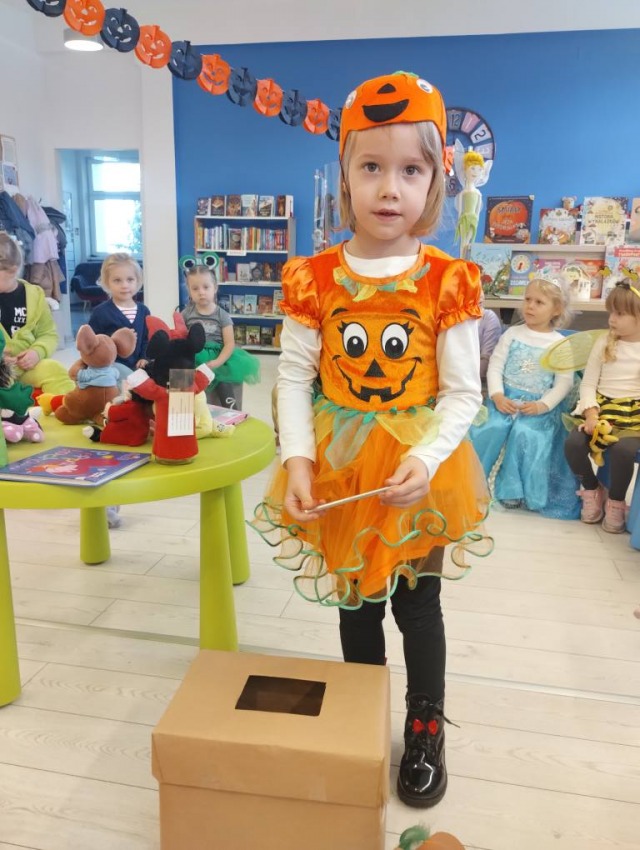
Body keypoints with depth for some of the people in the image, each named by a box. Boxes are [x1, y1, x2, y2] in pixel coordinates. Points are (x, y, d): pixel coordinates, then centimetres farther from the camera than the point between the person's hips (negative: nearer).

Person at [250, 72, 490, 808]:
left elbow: (462, 391, -8)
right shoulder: (314, 279, -6)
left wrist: (425, 459, -24)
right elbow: (294, 376, -4)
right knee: (355, 603, 19)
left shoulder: (448, 283, -9)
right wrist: (297, 458, -16)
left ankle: (426, 728, 38)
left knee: (418, 606, 14)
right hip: (339, 467, 2)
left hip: (420, 470, -1)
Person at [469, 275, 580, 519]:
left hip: (538, 405, -1)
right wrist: (497, 396, -13)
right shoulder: (512, 334, 7)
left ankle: (512, 490, -12)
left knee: (525, 433, -29)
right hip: (506, 397, 1)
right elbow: (495, 366, 2)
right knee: (494, 427, -27)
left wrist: (543, 405, -16)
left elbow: (564, 382, -1)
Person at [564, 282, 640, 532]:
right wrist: (591, 415, -12)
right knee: (573, 443, -24)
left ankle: (616, 501, -4)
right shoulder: (603, 343, 8)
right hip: (601, 408, 3)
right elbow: (588, 384, 4)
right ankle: (591, 488, 7)